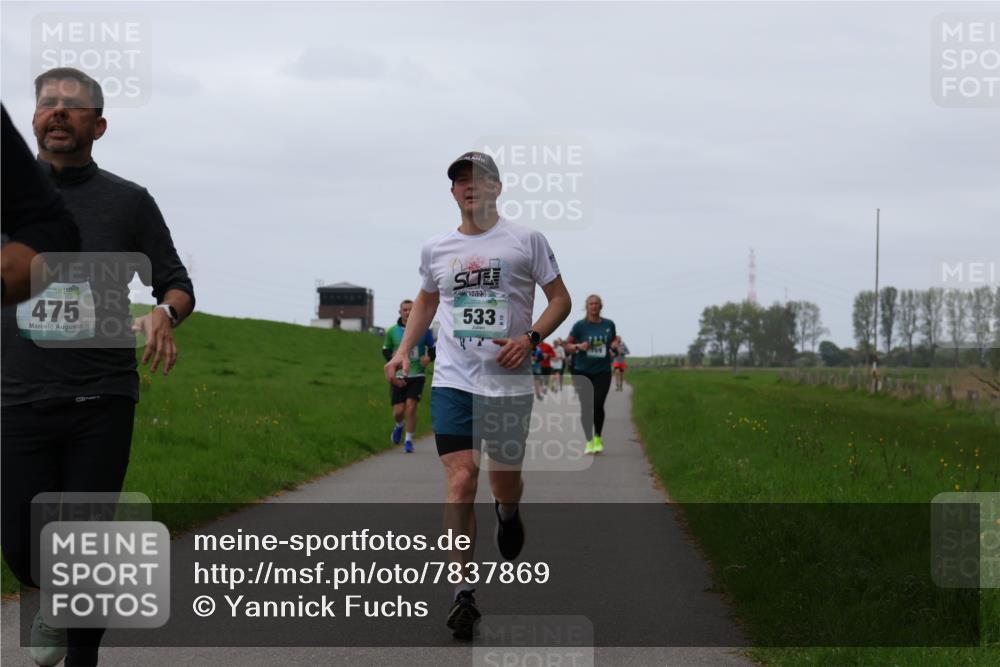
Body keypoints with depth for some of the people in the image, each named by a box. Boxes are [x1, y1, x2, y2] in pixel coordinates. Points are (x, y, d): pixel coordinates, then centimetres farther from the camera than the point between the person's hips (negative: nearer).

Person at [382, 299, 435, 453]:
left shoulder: (424, 330, 1)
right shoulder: (392, 331, 4)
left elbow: (433, 348, 11)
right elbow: (385, 350, 14)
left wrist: (429, 357, -11)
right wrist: (393, 359, -7)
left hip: (416, 376, -1)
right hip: (398, 376, 1)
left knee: (411, 408, -12)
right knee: (398, 411, -3)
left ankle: (409, 440, 2)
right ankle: (399, 425, 33)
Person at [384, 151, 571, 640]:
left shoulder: (526, 240, 2)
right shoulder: (435, 249, 11)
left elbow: (560, 299, 5)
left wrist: (531, 338, -11)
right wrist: (404, 350, 15)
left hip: (510, 381, -1)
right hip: (452, 380, 1)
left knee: (506, 479, 9)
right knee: (461, 477, -12)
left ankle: (507, 513, 48)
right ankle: (463, 590, -8)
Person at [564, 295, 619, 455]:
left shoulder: (609, 324, 4)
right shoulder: (580, 326, -3)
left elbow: (615, 339, 19)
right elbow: (567, 346, 1)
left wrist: (614, 345, -4)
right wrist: (578, 346, -18)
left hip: (602, 372, 1)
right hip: (582, 372, -1)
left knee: (598, 405, -11)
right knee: (586, 406, -2)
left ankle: (598, 438, 11)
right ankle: (589, 441, 12)